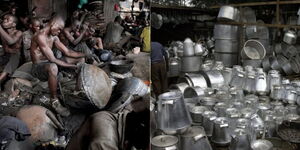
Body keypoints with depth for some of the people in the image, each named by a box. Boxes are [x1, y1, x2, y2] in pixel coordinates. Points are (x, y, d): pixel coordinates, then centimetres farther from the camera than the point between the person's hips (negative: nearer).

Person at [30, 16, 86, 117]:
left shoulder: (53, 37, 6)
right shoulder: (40, 36, -23)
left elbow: (67, 52, 6)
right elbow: (52, 59, -29)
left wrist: (85, 54, -5)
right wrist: (71, 66, -28)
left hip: (49, 63, 9)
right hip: (38, 66, -9)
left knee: (81, 59, 7)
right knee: (52, 67, -47)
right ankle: (54, 100, -30)